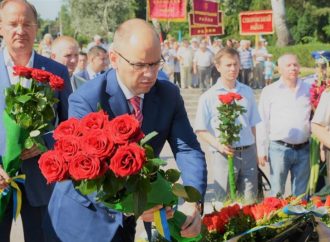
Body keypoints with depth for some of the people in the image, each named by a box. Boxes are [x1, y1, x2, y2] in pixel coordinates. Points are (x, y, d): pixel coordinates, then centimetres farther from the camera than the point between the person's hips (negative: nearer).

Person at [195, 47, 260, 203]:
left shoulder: (247, 92, 9)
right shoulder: (209, 97, -4)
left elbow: (253, 125, 16)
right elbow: (200, 130, -4)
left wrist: (256, 151, 14)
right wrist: (218, 145, -19)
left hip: (248, 153, 4)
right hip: (224, 154, -3)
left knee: (250, 201, 8)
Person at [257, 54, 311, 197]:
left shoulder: (308, 90, 8)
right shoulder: (270, 91, 1)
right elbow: (263, 122, 2)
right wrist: (261, 150, -1)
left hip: (303, 149, 3)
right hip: (279, 148, -3)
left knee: (300, 194, 11)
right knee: (277, 192, 2)